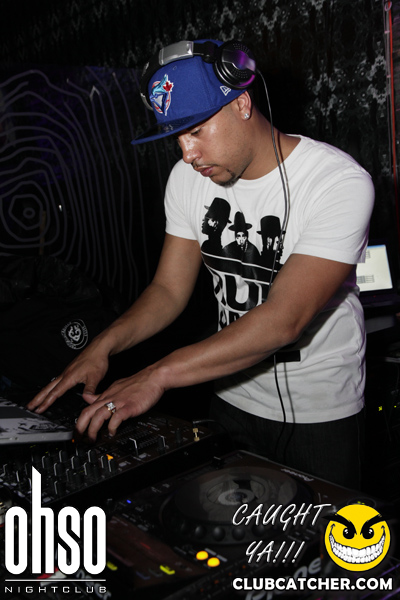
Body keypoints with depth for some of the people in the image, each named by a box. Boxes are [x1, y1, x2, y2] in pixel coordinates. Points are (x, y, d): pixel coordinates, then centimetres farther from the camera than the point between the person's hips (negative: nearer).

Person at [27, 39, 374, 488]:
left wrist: (160, 374, -34)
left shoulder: (341, 182, -24)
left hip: (321, 414, -4)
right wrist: (102, 347, -18)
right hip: (232, 399, 5)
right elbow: (169, 290, -2)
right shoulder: (188, 178, -5)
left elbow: (285, 320, -31)